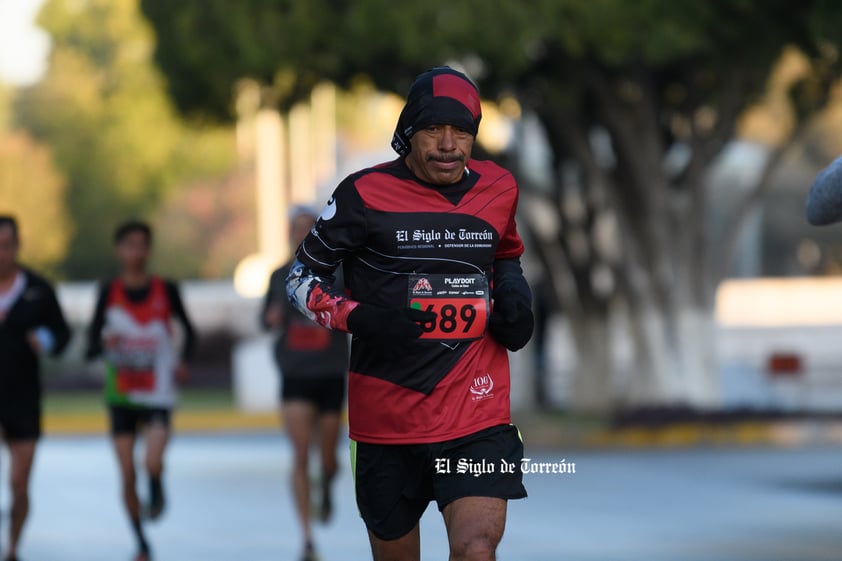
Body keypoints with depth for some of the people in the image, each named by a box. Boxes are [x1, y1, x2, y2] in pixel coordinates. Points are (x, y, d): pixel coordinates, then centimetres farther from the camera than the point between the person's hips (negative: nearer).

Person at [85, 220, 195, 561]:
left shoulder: (165, 290, -4)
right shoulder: (109, 293, -3)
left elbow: (187, 330, 12)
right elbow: (90, 349, -3)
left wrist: (183, 361, -6)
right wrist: (104, 344, -25)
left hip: (158, 393, -1)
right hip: (121, 393, 1)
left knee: (154, 463, -21)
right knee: (127, 475, 1)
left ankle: (157, 495, 15)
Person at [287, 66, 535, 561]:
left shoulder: (499, 189, 5)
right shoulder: (367, 195, -6)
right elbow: (301, 277, 1)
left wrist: (514, 296, 5)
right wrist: (357, 318, -17)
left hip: (477, 413, 1)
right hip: (387, 418, -1)